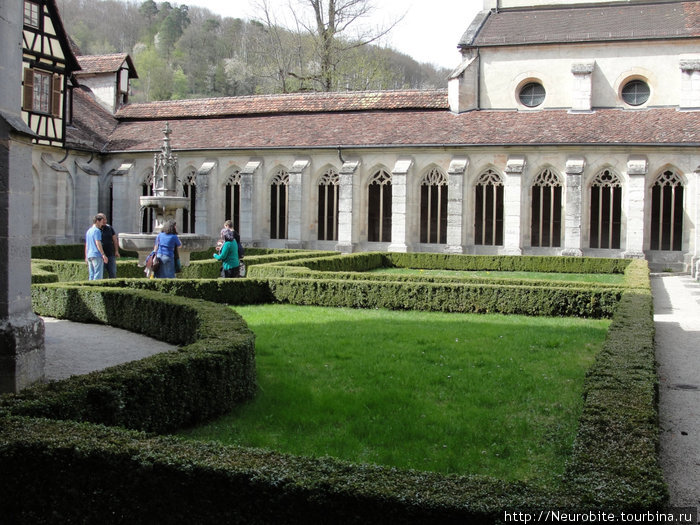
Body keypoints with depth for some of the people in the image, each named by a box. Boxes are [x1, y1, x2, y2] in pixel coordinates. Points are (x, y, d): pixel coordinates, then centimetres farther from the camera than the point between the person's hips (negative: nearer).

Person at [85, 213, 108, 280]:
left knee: (91, 275, 8)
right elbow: (98, 243, -17)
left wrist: (86, 257, 24)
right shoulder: (97, 230, -9)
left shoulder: (88, 231, 18)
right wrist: (103, 255, -18)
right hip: (97, 255, -9)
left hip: (89, 255, 9)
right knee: (98, 275, -9)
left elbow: (86, 245, 20)